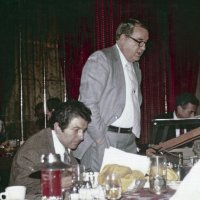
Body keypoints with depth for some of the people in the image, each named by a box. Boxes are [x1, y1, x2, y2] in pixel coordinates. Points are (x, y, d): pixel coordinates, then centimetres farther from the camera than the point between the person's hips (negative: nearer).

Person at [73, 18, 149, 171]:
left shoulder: (135, 66, 18)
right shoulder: (100, 59, -7)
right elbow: (88, 103, -15)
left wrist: (134, 134, 10)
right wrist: (101, 141, -18)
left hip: (129, 141, 7)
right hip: (101, 138, -7)